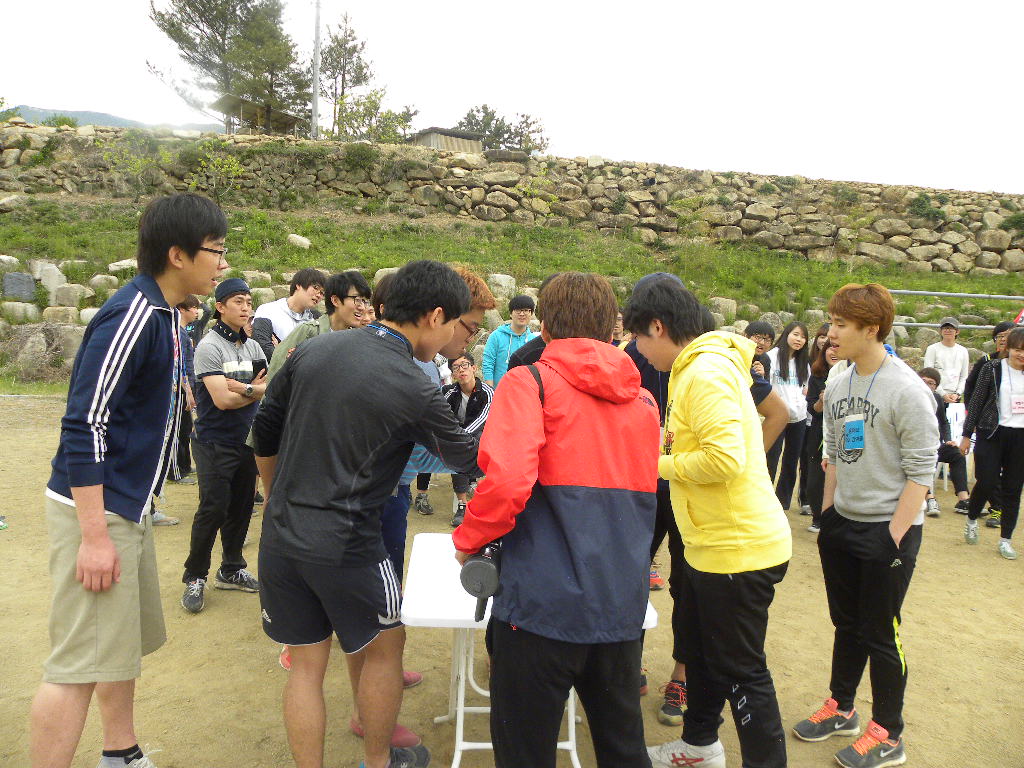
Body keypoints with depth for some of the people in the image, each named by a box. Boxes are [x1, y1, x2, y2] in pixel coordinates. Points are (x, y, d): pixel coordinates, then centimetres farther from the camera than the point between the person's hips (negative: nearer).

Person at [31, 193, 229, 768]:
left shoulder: (165, 315, 9)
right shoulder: (130, 317, -21)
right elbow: (83, 425, -24)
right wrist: (93, 536, -23)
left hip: (128, 505, 10)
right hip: (95, 507, -10)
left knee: (126, 639, 20)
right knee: (82, 662, -4)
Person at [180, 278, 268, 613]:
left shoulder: (253, 347, 8)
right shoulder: (210, 346, -12)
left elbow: (268, 388, 0)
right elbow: (222, 399, -18)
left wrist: (240, 389, -17)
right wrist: (255, 390, -5)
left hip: (247, 440, 6)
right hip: (215, 443, -6)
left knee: (241, 507, 12)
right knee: (212, 509, -6)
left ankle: (231, 570, 27)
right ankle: (195, 578, 9)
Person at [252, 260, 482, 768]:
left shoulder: (313, 349, 0)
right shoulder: (415, 392, -17)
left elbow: (264, 432, 9)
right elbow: (469, 458, -1)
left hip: (280, 536, 6)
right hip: (345, 545, -5)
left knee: (306, 663, 17)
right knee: (383, 648, 19)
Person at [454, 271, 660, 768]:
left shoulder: (530, 382, -9)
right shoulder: (643, 399, 9)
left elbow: (506, 481, -23)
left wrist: (468, 541, -6)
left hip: (544, 604, -5)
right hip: (623, 606, 6)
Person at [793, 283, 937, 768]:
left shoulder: (907, 390, -16)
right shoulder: (837, 386, 4)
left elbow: (921, 471, -16)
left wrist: (895, 538, -17)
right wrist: (826, 513, 12)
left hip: (888, 530, -6)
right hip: (841, 524, 6)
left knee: (879, 635, 5)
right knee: (846, 625, 19)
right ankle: (841, 709, 35)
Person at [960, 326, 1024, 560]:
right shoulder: (992, 368, -3)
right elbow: (976, 402, 0)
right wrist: (967, 435, -1)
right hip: (992, 434, -2)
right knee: (986, 483, -6)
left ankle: (1005, 539, 17)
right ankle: (972, 520, 23)